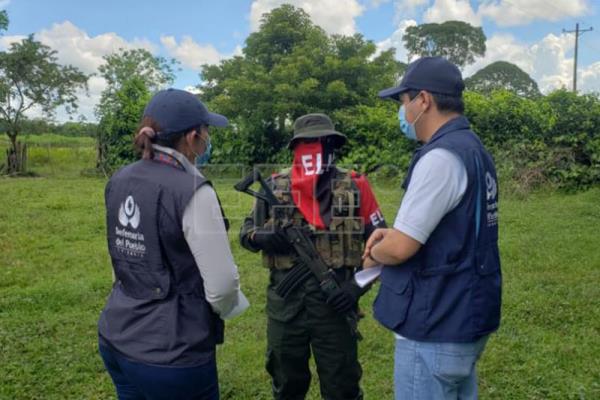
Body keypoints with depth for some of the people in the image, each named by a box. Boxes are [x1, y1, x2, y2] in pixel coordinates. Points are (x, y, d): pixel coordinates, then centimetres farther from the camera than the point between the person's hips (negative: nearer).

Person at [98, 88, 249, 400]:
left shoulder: (120, 181, 0)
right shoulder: (192, 191, -22)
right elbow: (222, 283, -19)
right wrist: (225, 309, -1)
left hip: (116, 337, 7)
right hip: (171, 352, -7)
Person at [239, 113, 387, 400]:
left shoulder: (355, 187, -4)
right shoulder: (275, 187, 0)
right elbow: (246, 232, 9)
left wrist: (359, 284, -11)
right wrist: (260, 236, -14)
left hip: (334, 304, -2)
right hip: (285, 305, 2)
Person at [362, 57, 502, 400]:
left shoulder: (441, 156, -23)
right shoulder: (473, 149, 9)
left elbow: (400, 249, -25)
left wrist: (374, 255, -2)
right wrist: (395, 232, 5)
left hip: (436, 329, -10)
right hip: (467, 318, 10)